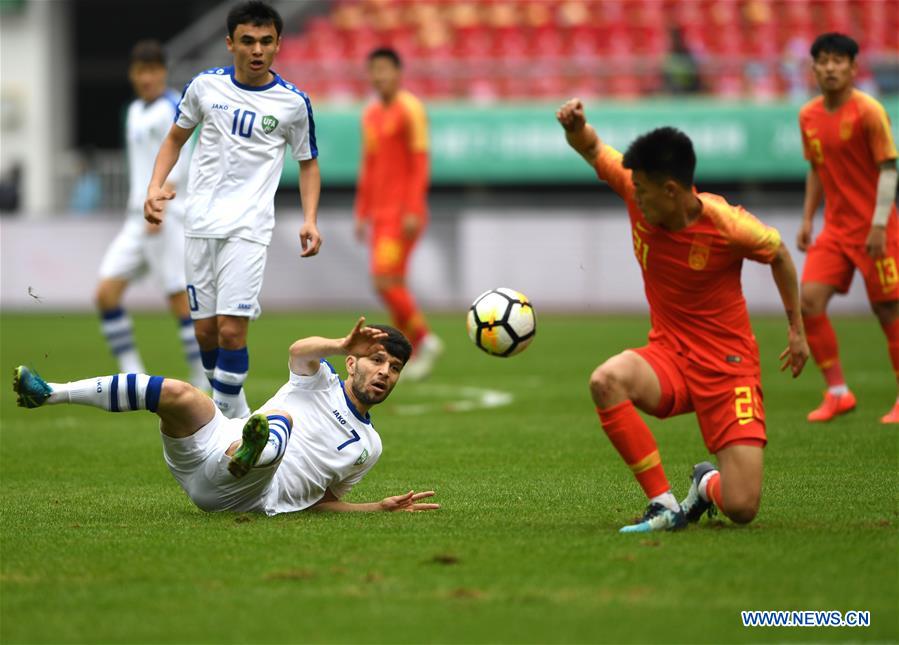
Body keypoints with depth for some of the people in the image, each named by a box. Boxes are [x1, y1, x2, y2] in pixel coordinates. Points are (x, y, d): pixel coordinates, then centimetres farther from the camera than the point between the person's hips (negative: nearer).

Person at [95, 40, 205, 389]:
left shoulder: (172, 108, -6)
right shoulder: (135, 111, 18)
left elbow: (179, 162, -15)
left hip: (167, 216, -8)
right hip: (137, 217, 8)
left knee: (180, 300, -8)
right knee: (106, 293, -3)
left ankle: (203, 383, -3)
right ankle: (132, 376, 1)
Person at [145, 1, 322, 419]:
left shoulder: (293, 102, -1)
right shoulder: (205, 86, 4)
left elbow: (308, 163, 11)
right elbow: (176, 138, 17)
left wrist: (310, 220, -3)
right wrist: (155, 187, 1)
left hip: (249, 227, -3)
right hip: (200, 223, 3)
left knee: (231, 328, -16)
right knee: (205, 329, 6)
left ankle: (225, 417, -6)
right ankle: (234, 407, 25)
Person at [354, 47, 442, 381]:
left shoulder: (410, 109, -8)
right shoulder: (371, 115, 17)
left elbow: (420, 162, -13)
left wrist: (413, 210, -19)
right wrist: (362, 213, 18)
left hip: (403, 213, -8)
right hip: (379, 213, 8)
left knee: (385, 280, -16)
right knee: (393, 284, 5)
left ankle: (424, 339, -3)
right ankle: (416, 353, 10)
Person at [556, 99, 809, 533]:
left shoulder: (728, 226, -19)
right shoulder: (635, 193, -9)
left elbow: (778, 254, 1)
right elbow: (592, 149, 4)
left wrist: (796, 329, 11)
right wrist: (575, 127, -21)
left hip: (728, 364, -4)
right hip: (669, 356, 4)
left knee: (741, 509, -15)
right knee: (606, 381, -34)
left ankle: (708, 484, 25)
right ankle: (664, 505, -19)